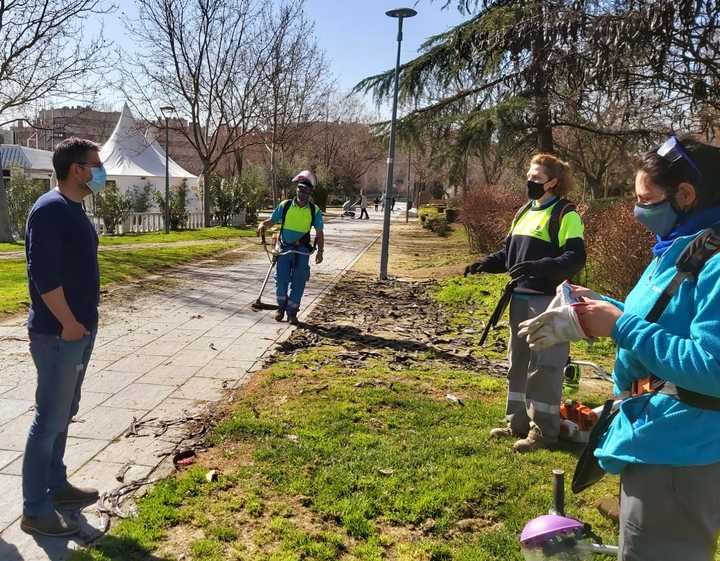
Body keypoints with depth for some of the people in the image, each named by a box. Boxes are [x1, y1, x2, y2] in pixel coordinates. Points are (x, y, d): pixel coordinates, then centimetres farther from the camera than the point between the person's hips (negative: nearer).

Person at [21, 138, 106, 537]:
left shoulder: (74, 208, 12)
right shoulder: (50, 209, -17)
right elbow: (43, 273, -23)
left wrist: (82, 322, 16)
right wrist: (68, 323, -18)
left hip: (80, 331, 10)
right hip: (58, 334, -9)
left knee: (64, 415, 19)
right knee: (50, 419, -1)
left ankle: (56, 486, 33)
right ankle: (35, 511, 11)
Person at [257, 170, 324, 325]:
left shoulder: (314, 211, 0)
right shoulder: (285, 206, 1)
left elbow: (319, 233, 5)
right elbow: (271, 221, 5)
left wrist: (320, 251, -4)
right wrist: (263, 225, -17)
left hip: (302, 250, 0)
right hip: (285, 248, 0)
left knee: (298, 283, 2)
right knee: (281, 280, -2)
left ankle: (292, 312, 15)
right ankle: (281, 307, 21)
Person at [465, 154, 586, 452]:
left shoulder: (566, 214, -9)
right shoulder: (524, 212, 16)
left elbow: (575, 258, -18)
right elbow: (508, 252, 21)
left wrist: (539, 267, -32)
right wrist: (485, 263, 3)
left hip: (548, 301, -9)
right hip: (520, 298, 9)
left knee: (544, 366, -4)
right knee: (518, 362, 14)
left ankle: (544, 430, 8)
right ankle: (519, 421, 26)